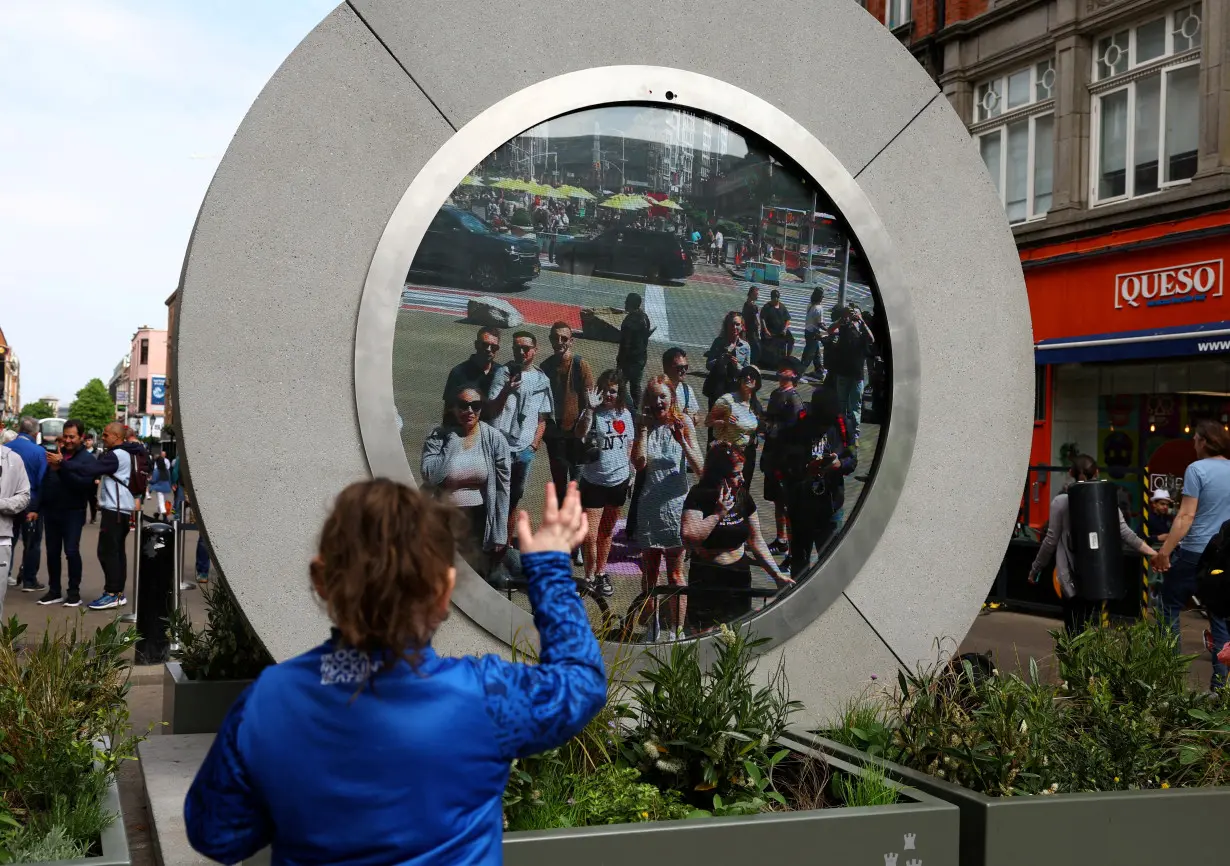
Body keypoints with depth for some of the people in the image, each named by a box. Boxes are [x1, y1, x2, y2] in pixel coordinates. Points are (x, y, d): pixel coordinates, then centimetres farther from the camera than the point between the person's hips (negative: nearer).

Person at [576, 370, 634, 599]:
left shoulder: (625, 414, 2)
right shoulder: (594, 414, -12)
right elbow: (580, 434, -33)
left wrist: (630, 473, 15)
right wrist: (590, 408, -39)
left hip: (618, 481, 4)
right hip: (594, 482, -4)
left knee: (607, 532, 18)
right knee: (590, 536, -4)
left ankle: (600, 573, 32)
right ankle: (590, 577, 13)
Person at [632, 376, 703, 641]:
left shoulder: (683, 424, -5)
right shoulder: (645, 426, 0)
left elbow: (700, 468, -12)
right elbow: (639, 463, -15)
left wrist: (683, 441, -25)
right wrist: (644, 429, -14)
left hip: (675, 506, -2)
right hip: (648, 507, 2)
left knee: (675, 574, 5)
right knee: (649, 574, 11)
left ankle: (676, 630, 12)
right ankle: (652, 627, 24)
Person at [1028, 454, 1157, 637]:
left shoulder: (1061, 502, -4)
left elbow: (1051, 541, -2)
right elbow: (1126, 534, -4)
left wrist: (1035, 569, 8)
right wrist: (1154, 554, -2)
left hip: (1071, 574, -4)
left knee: (1074, 630, -4)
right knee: (1083, 627, 17)